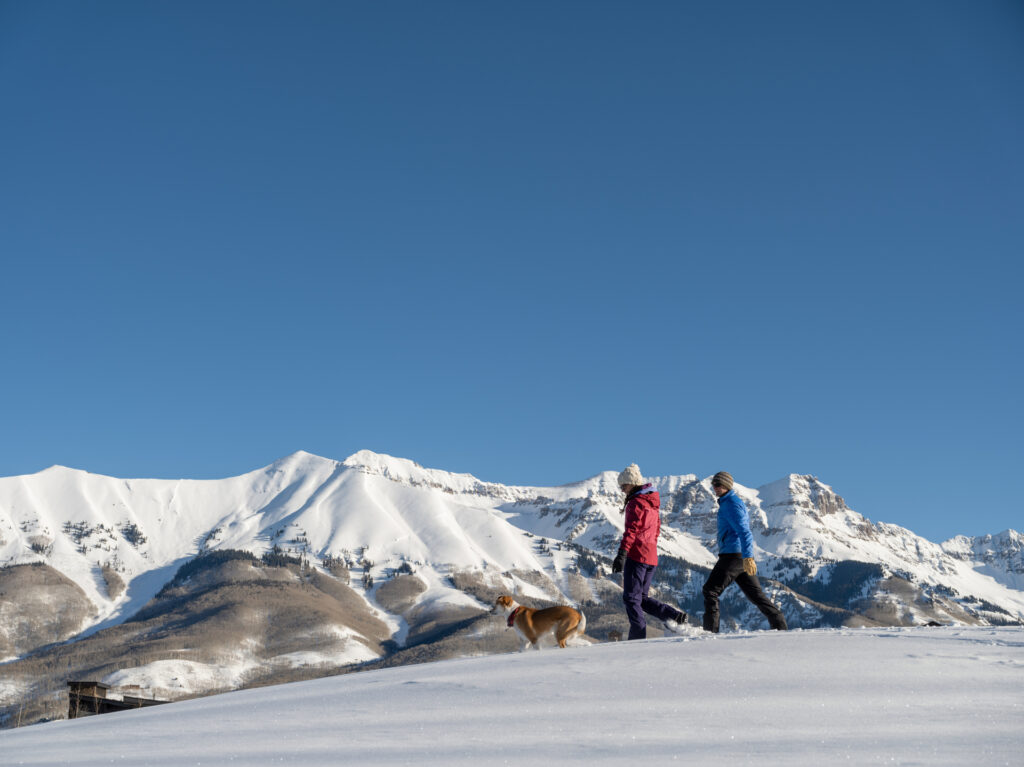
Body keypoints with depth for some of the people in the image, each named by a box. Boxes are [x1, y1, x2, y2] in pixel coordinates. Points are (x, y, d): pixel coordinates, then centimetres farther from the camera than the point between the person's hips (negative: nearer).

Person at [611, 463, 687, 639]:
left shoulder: (636, 503, -10)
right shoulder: (653, 502, 18)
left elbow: (632, 530, -21)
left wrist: (622, 554, -27)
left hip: (637, 555, -9)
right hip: (651, 557, 9)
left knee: (631, 598, -3)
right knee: (642, 598, 15)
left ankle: (638, 637, -7)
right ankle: (674, 616, 1)